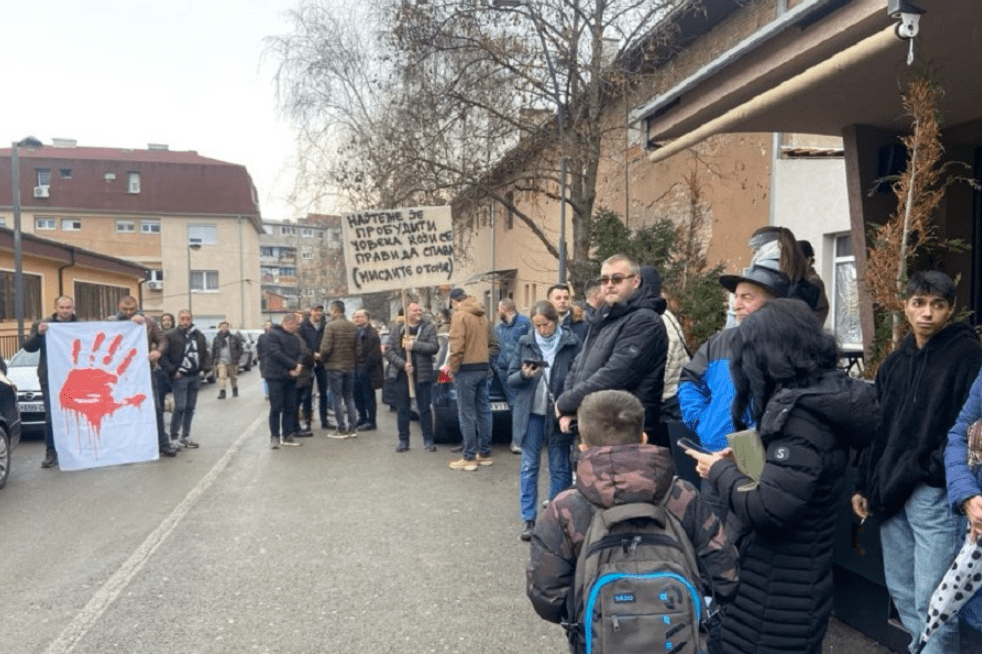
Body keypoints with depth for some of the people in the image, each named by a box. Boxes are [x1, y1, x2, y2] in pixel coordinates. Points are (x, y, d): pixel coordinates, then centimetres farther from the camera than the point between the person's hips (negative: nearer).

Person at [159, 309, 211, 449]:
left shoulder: (199, 336, 10)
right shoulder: (171, 336, -6)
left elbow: (205, 354, 16)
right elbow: (163, 356, -8)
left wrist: (204, 369, 4)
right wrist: (172, 371, -12)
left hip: (195, 376, 5)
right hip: (180, 377, -5)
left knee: (190, 408, 10)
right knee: (180, 407, -9)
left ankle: (185, 436, 18)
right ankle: (174, 437, 1)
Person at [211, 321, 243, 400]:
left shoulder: (234, 337, 1)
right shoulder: (216, 339, 8)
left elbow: (240, 347, 7)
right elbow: (213, 350, 15)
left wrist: (238, 356, -2)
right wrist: (213, 360, 9)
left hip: (232, 361, -1)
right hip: (221, 361, 1)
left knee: (233, 377, 10)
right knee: (221, 376, -13)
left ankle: (235, 390, 29)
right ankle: (222, 392, -15)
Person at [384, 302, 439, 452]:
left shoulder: (428, 328, 4)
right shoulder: (397, 329, 8)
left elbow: (434, 347, -8)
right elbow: (388, 350, 1)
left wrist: (415, 345, -16)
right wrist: (403, 364, -12)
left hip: (422, 373, -1)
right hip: (401, 374, 2)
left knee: (424, 408, 4)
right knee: (402, 409, 6)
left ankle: (428, 440, 13)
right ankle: (403, 440, 16)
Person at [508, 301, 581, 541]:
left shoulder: (571, 343, -4)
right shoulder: (525, 342, 4)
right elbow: (511, 378, 6)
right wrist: (524, 375, -16)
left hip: (559, 414, -2)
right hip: (530, 413, 2)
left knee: (560, 468, 8)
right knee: (529, 467, 7)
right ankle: (528, 519, 17)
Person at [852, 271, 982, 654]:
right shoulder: (894, 362, 14)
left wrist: (951, 479, -20)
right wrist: (864, 485, 15)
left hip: (936, 493, -6)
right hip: (891, 492, 7)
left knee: (932, 599, -4)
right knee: (900, 590, 14)